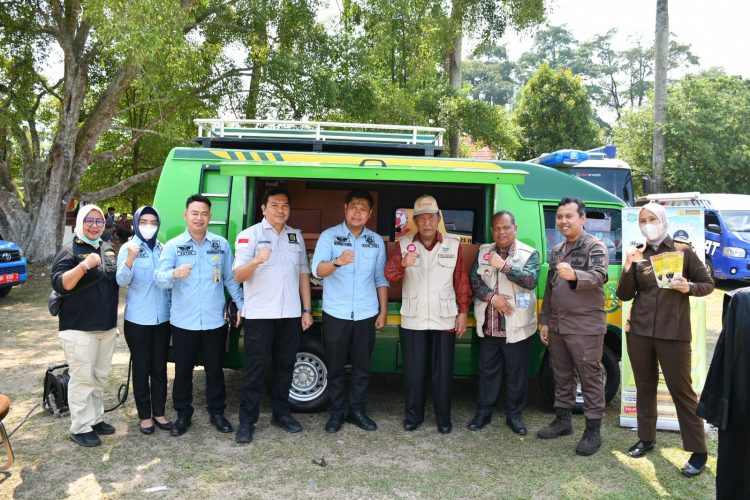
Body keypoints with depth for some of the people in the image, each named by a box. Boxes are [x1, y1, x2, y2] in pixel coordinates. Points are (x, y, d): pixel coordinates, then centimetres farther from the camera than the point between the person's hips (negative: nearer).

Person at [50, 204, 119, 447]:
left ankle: (96, 418, 27)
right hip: (79, 328, -7)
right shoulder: (70, 251, -8)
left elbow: (117, 279, 22)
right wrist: (85, 265, -30)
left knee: (100, 377, 15)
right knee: (82, 379, -2)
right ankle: (80, 428, 8)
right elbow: (59, 284, -17)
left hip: (107, 327, 7)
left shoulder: (107, 249, 13)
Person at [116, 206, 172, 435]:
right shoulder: (128, 248, -5)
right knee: (141, 368, 7)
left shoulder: (163, 248, 5)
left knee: (160, 367, 12)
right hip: (138, 319, -3)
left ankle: (159, 412, 24)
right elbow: (122, 281, -16)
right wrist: (130, 258, -33)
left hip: (163, 318, 3)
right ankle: (144, 415, 19)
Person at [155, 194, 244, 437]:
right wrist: (174, 274, -35)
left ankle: (217, 412, 29)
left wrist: (242, 305, 4)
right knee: (183, 370, 10)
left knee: (214, 369, 12)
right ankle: (183, 414, 28)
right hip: (183, 322, -1)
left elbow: (230, 278, 9)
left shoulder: (221, 244, 3)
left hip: (214, 321, 1)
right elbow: (159, 279, -14)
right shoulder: (173, 245, -2)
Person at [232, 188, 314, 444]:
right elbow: (238, 276, -11)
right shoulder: (250, 235, -3)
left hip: (290, 314, 4)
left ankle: (281, 413, 26)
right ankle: (246, 421, 12)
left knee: (285, 365, 12)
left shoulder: (296, 236, 11)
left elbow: (303, 274, 14)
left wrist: (307, 310, 8)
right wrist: (256, 261, -32)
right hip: (259, 315, -4)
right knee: (255, 368, 1)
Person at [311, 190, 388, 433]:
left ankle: (357, 411, 25)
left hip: (366, 315, 3)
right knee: (335, 366, 8)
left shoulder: (376, 241, 6)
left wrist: (383, 311, 7)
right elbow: (318, 270, -20)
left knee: (362, 366, 11)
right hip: (336, 314, -2)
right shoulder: (329, 236, -5)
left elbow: (381, 279, 11)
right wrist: (337, 261, -40)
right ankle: (336, 413, 21)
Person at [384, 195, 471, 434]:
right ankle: (413, 415, 26)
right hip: (412, 320, 0)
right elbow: (389, 275, -10)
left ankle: (443, 418, 24)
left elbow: (462, 282, 4)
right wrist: (402, 264, -30)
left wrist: (463, 312, 1)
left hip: (444, 320, 0)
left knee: (443, 371, 9)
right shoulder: (403, 244, 0)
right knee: (413, 371, 9)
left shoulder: (454, 245, 0)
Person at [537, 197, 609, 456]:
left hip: (585, 326, -7)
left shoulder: (595, 246, -8)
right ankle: (562, 420, 29)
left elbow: (599, 277, -25)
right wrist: (544, 321, 16)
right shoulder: (557, 250, 15)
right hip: (557, 325, 7)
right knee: (561, 376, 16)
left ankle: (593, 430, 11)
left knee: (590, 378, 1)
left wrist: (574, 275, -45)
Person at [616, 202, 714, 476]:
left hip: (673, 332, -3)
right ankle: (646, 438, 28)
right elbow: (624, 295, 2)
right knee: (645, 386, 13)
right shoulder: (636, 254, 5)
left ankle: (698, 450, 13)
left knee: (681, 389, 0)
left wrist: (689, 287, -17)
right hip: (639, 330, 3)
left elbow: (708, 284, 4)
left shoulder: (683, 250, -2)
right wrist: (628, 267, -13)